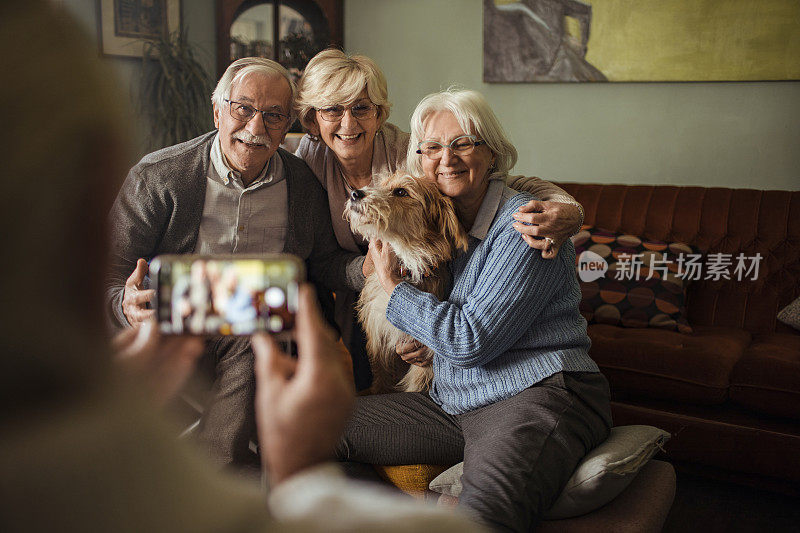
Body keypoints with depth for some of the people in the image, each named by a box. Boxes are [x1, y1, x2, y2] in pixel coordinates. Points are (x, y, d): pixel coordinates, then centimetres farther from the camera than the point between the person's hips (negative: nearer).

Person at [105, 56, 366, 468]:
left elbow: (322, 262, 15)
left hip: (254, 337, 1)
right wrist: (127, 306, -29)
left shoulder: (304, 184, 3)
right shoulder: (157, 175, -5)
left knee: (222, 459, -19)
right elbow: (108, 273, -5)